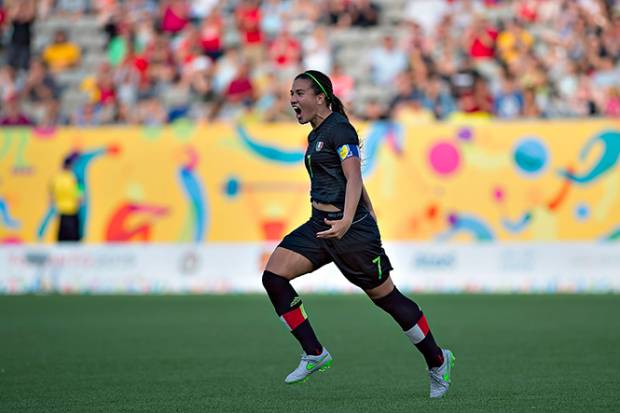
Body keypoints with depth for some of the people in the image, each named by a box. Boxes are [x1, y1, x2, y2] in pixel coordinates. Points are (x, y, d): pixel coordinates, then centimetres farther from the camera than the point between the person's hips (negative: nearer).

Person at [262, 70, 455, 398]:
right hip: (320, 224, 9)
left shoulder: (339, 129, -11)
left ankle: (437, 361, 18)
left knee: (386, 297, 1)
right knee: (273, 276, -7)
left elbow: (354, 178, -21)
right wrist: (369, 216, 32)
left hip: (352, 227, -9)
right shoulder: (318, 134, 16)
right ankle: (314, 354, -2)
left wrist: (346, 222, -35)